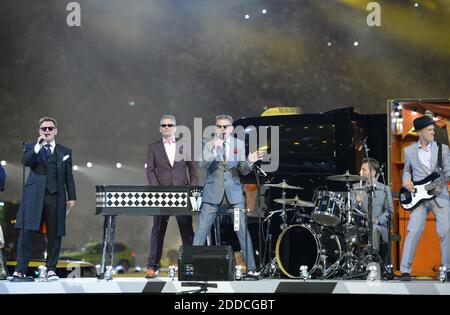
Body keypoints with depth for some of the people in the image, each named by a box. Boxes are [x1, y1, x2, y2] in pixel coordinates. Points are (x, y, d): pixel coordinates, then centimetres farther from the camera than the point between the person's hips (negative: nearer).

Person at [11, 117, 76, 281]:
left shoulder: (65, 152, 16)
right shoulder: (31, 147, 12)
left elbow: (69, 177, 14)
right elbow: (26, 161, -9)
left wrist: (71, 197, 7)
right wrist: (38, 146, -18)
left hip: (56, 196, 2)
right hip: (35, 196, -2)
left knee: (54, 234, 1)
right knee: (27, 232, -8)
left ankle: (51, 269, 12)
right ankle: (20, 270, -7)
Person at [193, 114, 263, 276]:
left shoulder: (239, 144, 5)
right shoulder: (209, 144, 1)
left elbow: (243, 171, 3)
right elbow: (204, 165, -14)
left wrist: (249, 161, -18)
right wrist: (214, 149, -27)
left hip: (234, 193, 1)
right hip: (213, 193, -1)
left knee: (243, 230, -2)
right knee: (202, 229, -2)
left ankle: (251, 268, 4)